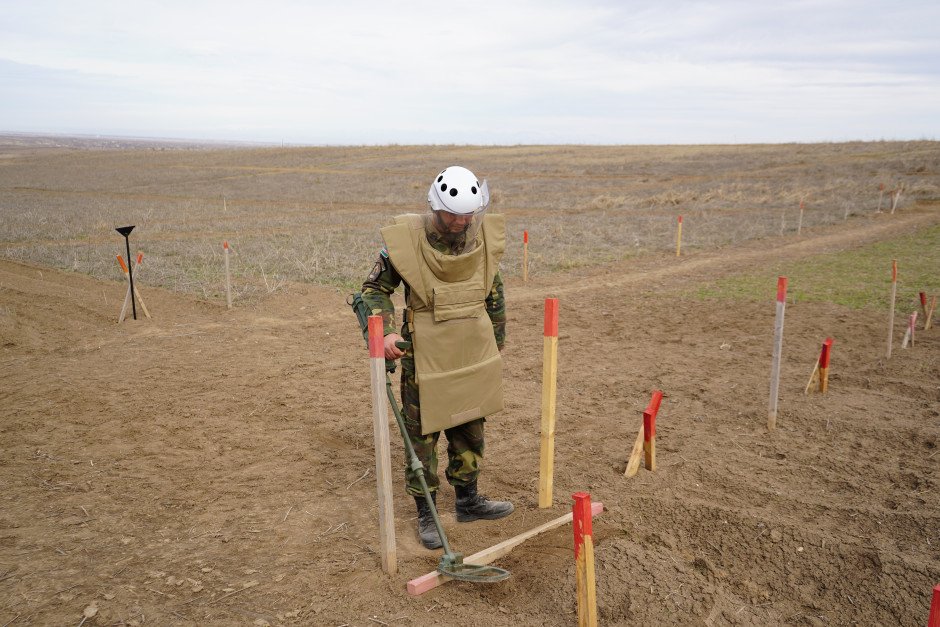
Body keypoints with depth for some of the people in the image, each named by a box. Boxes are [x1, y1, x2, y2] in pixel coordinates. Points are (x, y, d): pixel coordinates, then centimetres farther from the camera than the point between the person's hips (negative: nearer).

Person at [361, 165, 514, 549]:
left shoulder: (485, 235, -2)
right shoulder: (406, 240, -17)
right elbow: (374, 289, -7)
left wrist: (497, 342, 17)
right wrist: (385, 331, -23)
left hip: (474, 354, 5)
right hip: (425, 356, -4)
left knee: (470, 430, 17)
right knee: (422, 434, 6)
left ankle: (468, 501, 36)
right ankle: (426, 512, 24)